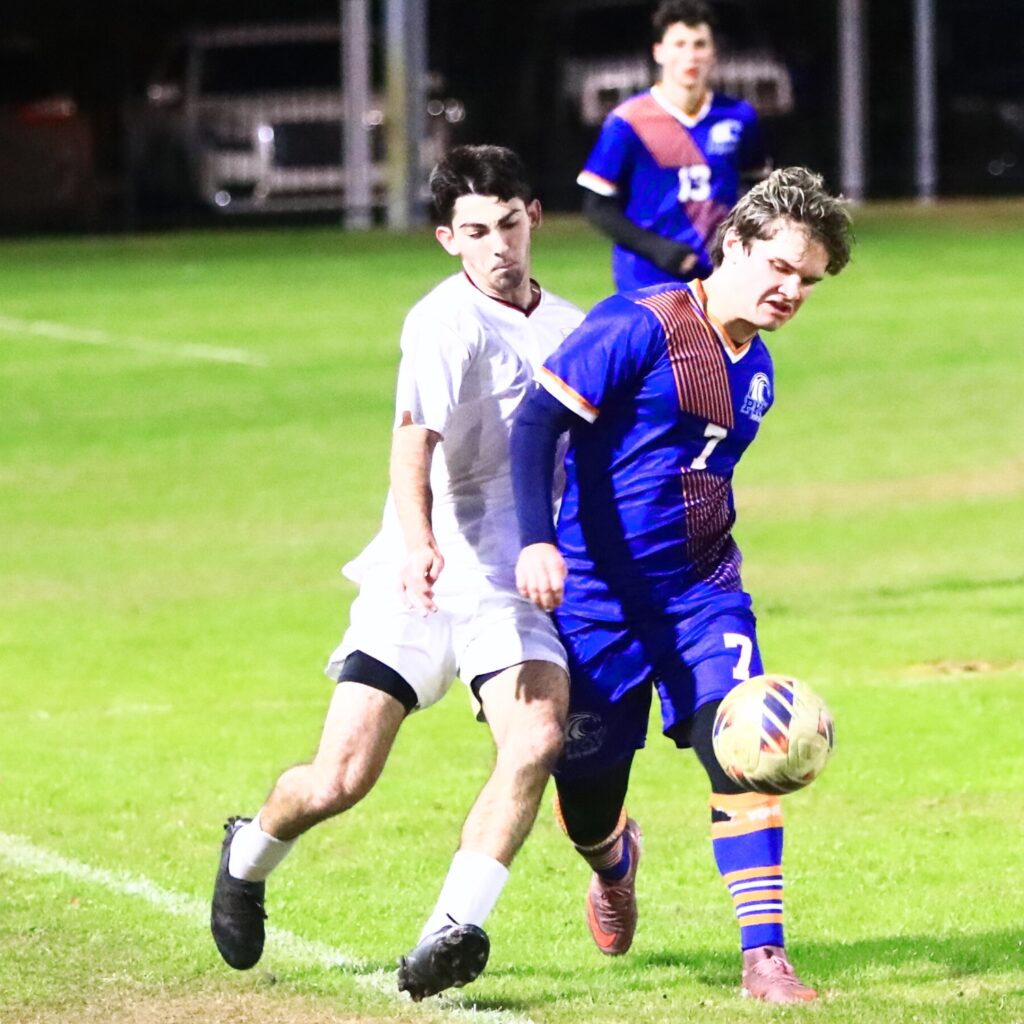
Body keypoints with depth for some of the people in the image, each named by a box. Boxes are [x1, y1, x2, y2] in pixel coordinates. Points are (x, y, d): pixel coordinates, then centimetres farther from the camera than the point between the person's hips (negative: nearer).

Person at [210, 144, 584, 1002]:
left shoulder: (570, 331, 10)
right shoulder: (446, 322, -12)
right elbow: (414, 437, -29)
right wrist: (418, 539, -45)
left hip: (515, 588, 4)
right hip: (423, 579, -4)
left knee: (537, 740, -24)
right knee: (338, 781, -6)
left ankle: (456, 930, -24)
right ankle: (249, 858, 28)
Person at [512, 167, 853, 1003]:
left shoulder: (755, 369, 7)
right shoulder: (639, 328, -15)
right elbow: (537, 423, -21)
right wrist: (536, 540, -32)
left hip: (701, 595, 4)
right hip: (599, 598, -4)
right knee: (587, 793, 5)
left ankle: (765, 955, -15)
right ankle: (616, 862, 44)